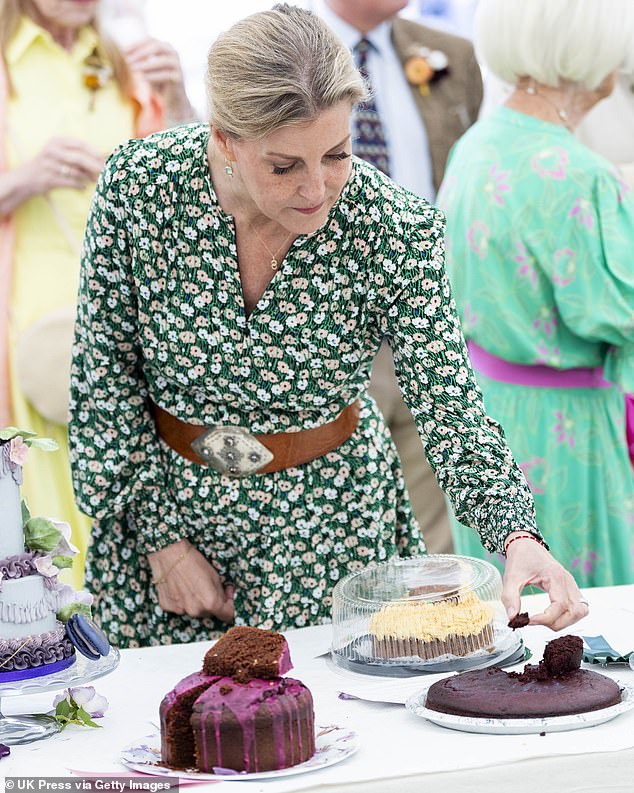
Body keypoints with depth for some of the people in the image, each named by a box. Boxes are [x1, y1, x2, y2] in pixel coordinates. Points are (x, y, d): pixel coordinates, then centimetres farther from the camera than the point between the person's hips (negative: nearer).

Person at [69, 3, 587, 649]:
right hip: (160, 497, 1)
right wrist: (161, 537, -11)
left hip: (329, 525, 0)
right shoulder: (139, 185, -20)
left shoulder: (396, 229, -21)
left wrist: (518, 537, -37)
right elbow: (105, 367, -10)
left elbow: (449, 408, -19)